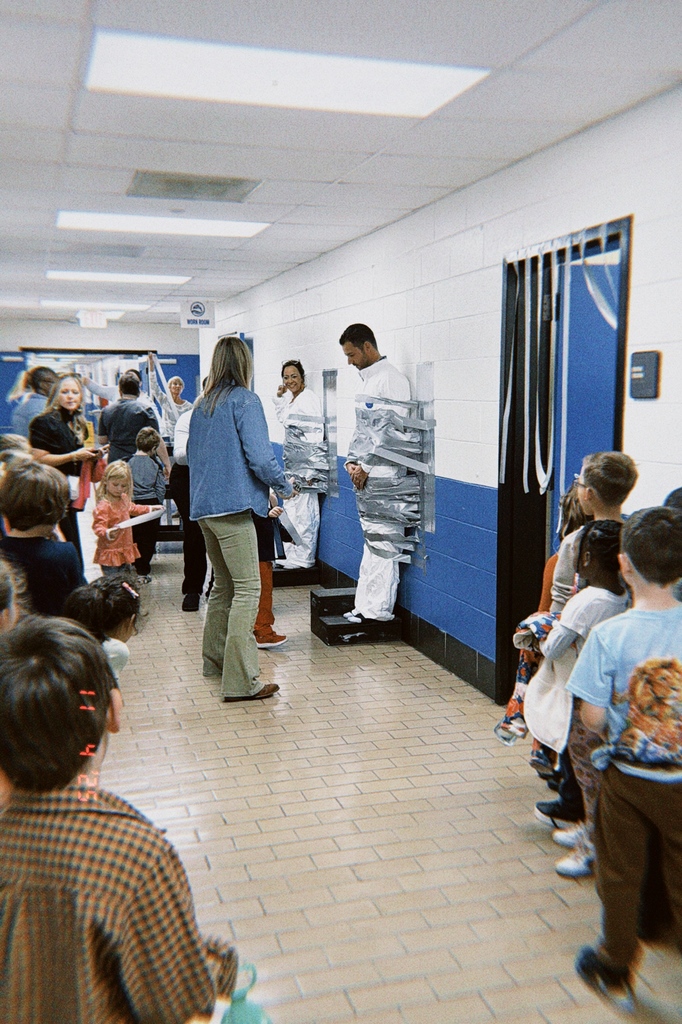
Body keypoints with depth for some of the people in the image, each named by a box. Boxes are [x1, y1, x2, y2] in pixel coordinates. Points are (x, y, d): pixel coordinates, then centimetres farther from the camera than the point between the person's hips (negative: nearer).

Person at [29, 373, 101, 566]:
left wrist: (90, 455, 9)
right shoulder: (45, 422, -10)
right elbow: (39, 459, -18)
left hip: (70, 494, 9)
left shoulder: (78, 424, 16)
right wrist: (74, 456, -17)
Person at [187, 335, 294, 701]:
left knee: (223, 584, 21)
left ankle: (215, 659, 32)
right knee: (247, 589, -7)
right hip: (232, 506, -8)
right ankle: (241, 681, -9)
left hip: (204, 506, 8)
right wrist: (284, 486, 1)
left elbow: (191, 454, 22)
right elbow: (259, 456, -15)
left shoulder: (202, 405, 14)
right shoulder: (244, 400, -8)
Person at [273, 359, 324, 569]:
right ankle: (293, 556, 23)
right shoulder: (291, 400, 13)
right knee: (292, 511, 14)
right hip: (293, 465, 10)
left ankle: (303, 558, 3)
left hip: (306, 464, -10)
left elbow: (315, 435, -19)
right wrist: (279, 397, 18)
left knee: (304, 513, -5)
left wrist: (311, 470, -22)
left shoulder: (309, 399, -14)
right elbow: (282, 418, 33)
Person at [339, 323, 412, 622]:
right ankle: (365, 606, 18)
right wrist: (352, 461, 10)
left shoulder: (391, 379, -11)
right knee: (371, 543, 13)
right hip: (363, 476, 10)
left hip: (382, 475, -9)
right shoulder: (366, 380, 19)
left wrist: (366, 466, -15)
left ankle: (379, 611, -2)